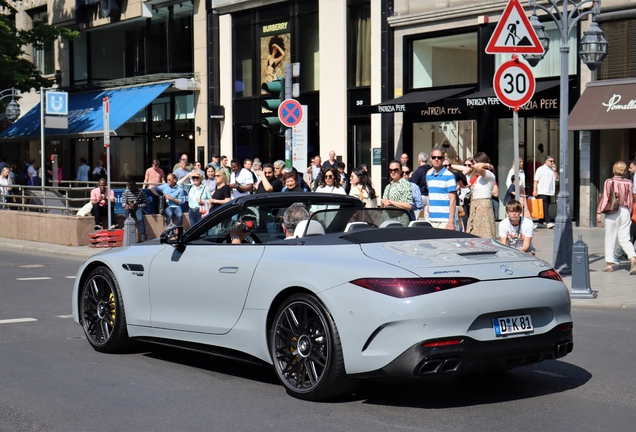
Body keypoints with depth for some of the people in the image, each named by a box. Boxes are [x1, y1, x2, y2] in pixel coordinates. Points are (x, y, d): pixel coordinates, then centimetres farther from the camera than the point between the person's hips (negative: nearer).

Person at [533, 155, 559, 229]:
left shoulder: (552, 170, 16)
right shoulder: (540, 169, -3)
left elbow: (557, 178, 11)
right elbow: (536, 180, -5)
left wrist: (555, 170, 0)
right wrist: (535, 190, -12)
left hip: (550, 192, 7)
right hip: (542, 192, -7)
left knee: (546, 207, 8)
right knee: (545, 207, -12)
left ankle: (541, 222, 15)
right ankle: (548, 222, -19)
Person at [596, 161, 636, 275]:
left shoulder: (609, 182, -8)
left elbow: (605, 198, -12)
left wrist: (599, 212, -8)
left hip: (613, 212, -3)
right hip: (625, 211, 3)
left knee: (610, 239, 7)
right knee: (624, 239, 7)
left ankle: (609, 264, 9)